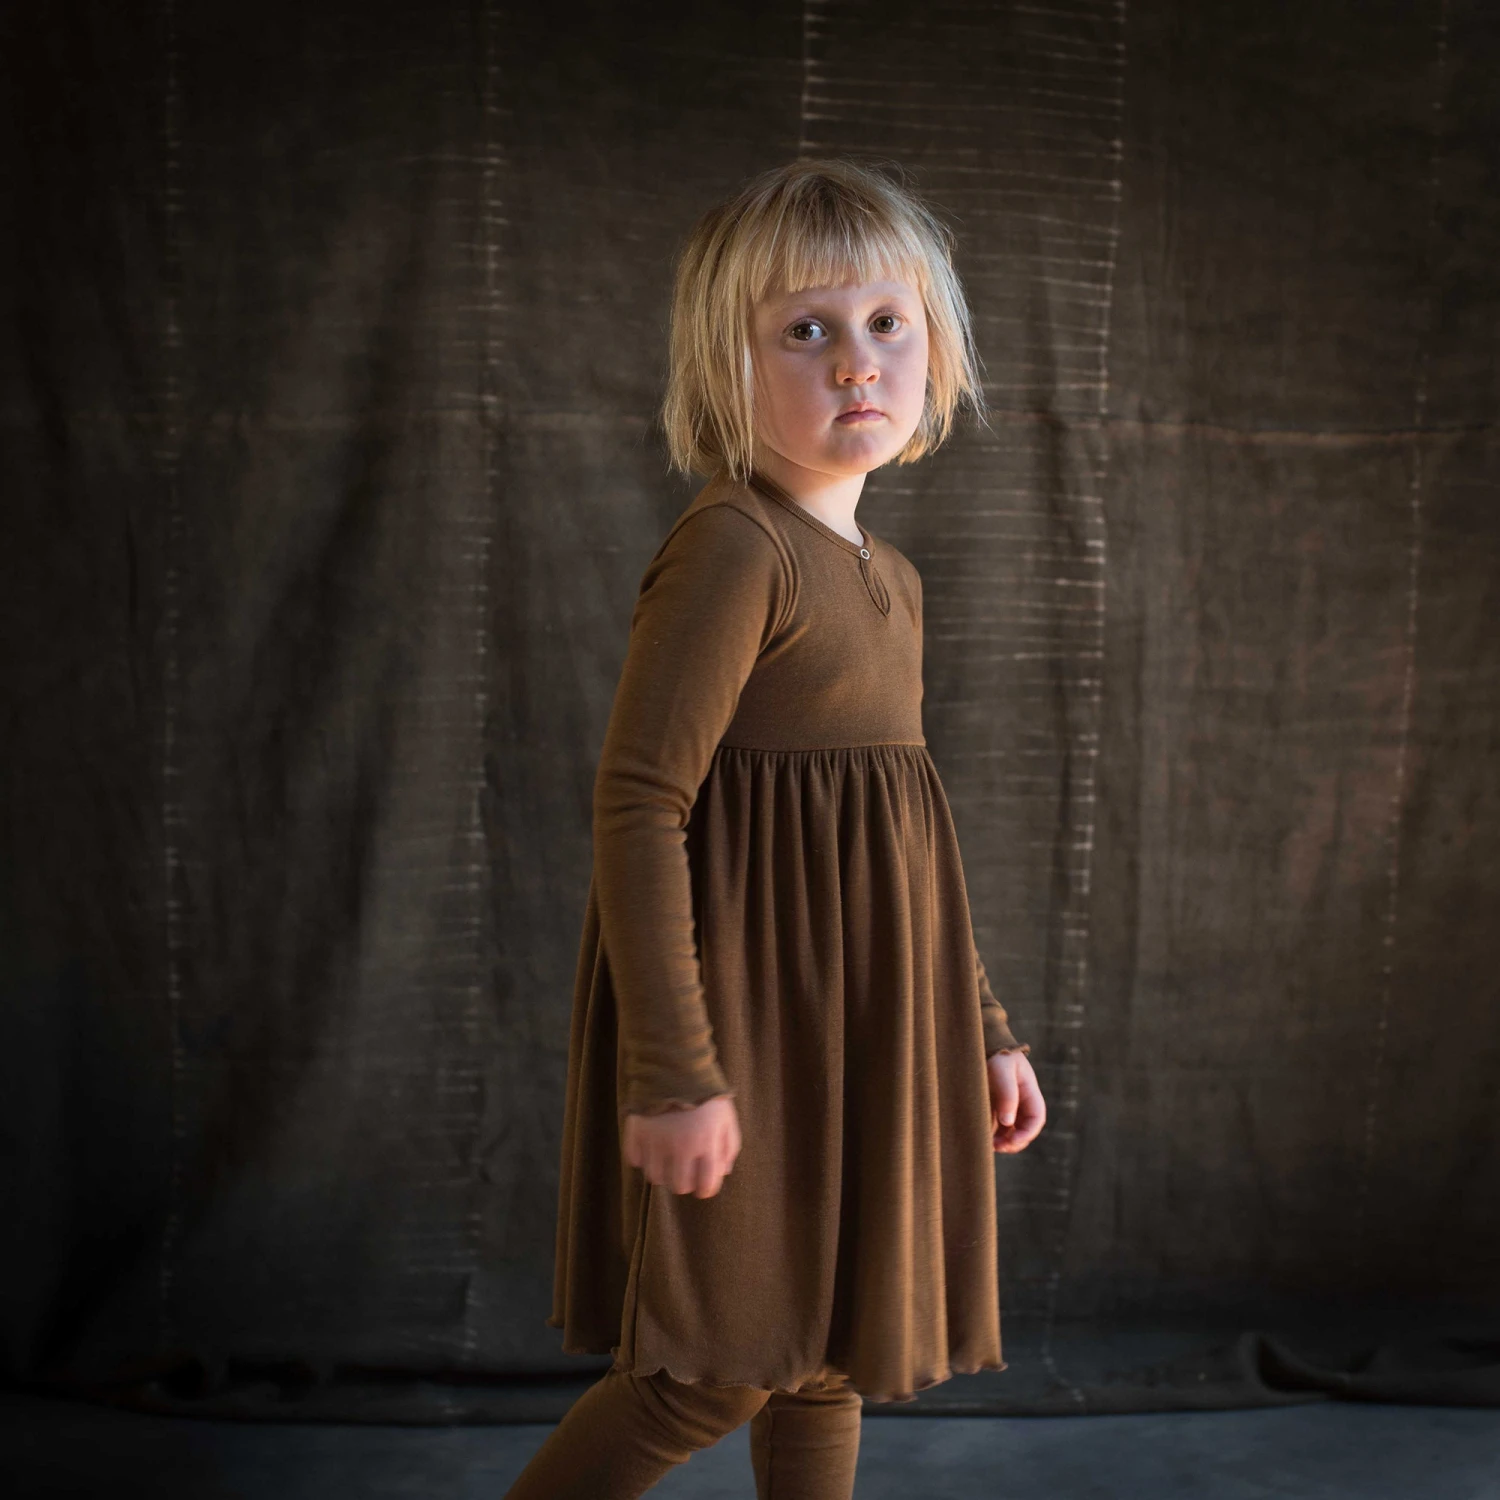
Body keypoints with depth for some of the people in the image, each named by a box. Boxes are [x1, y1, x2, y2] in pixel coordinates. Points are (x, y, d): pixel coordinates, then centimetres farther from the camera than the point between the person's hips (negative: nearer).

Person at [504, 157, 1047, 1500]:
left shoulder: (889, 578, 12)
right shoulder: (733, 546, -15)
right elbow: (639, 806, -20)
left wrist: (984, 1027, 21)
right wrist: (675, 1071, -22)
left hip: (861, 1013, 8)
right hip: (744, 1008, -8)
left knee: (827, 1358, 17)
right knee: (725, 1370, -1)